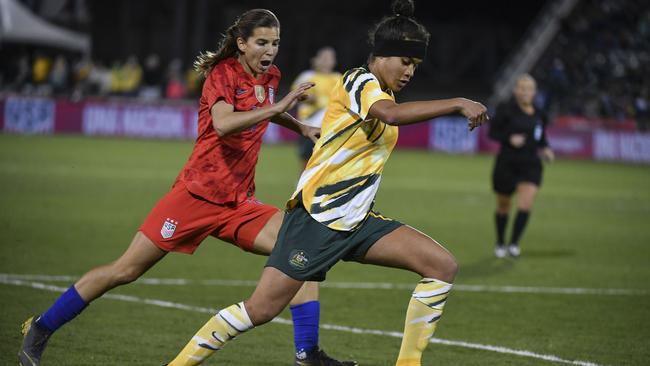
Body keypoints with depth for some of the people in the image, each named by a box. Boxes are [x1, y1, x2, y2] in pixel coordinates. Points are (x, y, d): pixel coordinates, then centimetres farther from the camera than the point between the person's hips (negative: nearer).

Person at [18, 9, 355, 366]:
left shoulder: (269, 77, 9)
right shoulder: (222, 73, -11)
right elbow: (223, 123, -32)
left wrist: (302, 127, 25)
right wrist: (278, 106, -35)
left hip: (239, 202, 6)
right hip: (198, 193, -6)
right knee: (127, 269, -5)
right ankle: (40, 330, 9)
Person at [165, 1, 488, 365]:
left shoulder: (380, 93, 15)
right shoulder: (358, 81, -12)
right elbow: (391, 114, -34)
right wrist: (457, 104, -35)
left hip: (356, 221, 8)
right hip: (316, 216, -8)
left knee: (443, 265, -8)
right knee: (261, 310, -11)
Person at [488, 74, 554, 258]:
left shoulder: (539, 115, 6)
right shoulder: (506, 110, -7)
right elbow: (492, 132, -7)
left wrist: (545, 148, -1)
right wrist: (510, 138, -22)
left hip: (530, 165, 2)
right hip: (507, 163, -2)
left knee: (526, 203, -17)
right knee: (503, 206, 10)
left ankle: (514, 243, -13)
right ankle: (500, 244, 29)